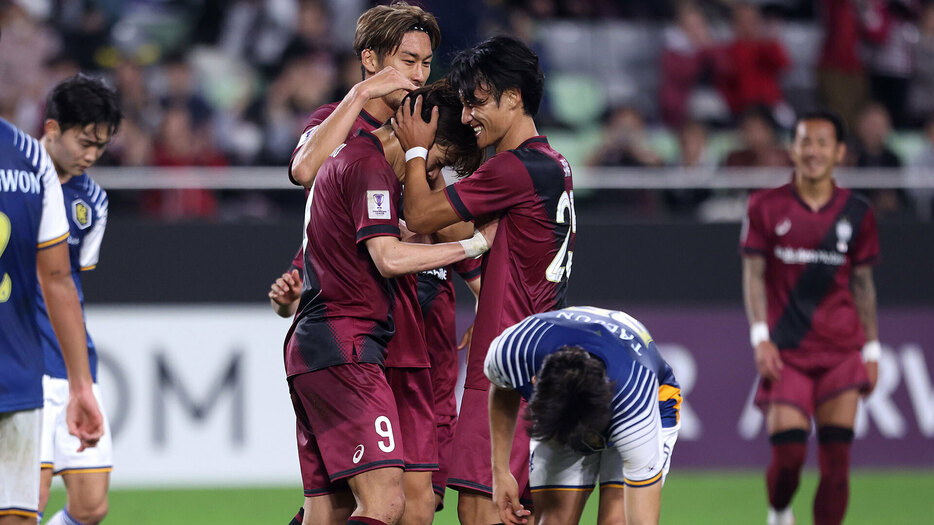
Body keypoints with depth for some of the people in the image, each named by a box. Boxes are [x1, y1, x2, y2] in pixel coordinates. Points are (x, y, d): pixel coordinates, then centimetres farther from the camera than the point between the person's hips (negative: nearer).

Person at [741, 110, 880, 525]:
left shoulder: (856, 213, 6)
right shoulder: (766, 207, 2)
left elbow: (863, 283, 12)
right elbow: (754, 275, 1)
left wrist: (872, 349, 9)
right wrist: (760, 337, -9)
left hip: (841, 350, 1)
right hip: (785, 351, -1)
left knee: (836, 456, -7)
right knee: (788, 453, -9)